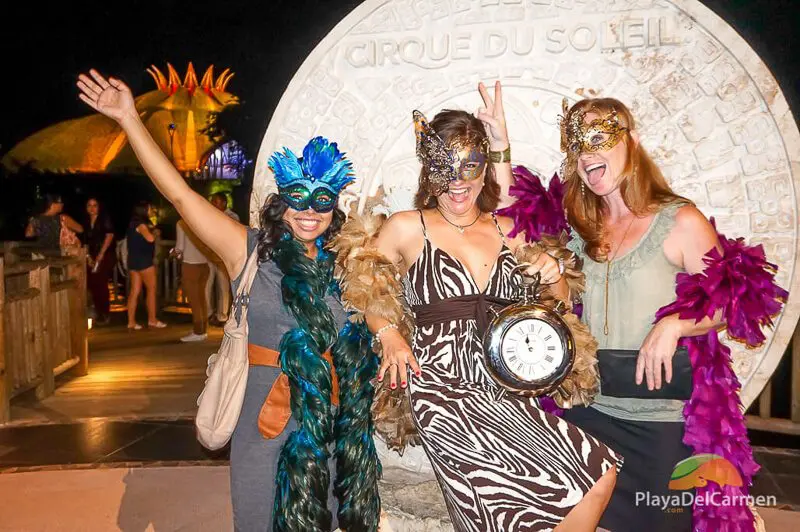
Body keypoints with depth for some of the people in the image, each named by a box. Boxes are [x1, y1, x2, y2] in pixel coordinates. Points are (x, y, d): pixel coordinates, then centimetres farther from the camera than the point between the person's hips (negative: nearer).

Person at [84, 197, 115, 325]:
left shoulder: (104, 219, -3)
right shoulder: (86, 222, 14)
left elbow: (109, 236, -11)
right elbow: (86, 241, 15)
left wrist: (101, 254, -14)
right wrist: (88, 257, 3)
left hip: (105, 256, -6)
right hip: (92, 257, 6)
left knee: (101, 284, -9)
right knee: (91, 284, 1)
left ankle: (105, 314, 1)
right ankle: (98, 313, 13)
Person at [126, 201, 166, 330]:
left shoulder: (133, 223, 15)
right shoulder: (141, 224, -13)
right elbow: (150, 238, -28)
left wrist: (152, 231, 15)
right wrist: (155, 232, -7)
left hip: (134, 260, 9)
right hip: (143, 260, -9)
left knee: (134, 291, 6)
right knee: (151, 289, 0)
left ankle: (131, 322, 5)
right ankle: (152, 320, 5)